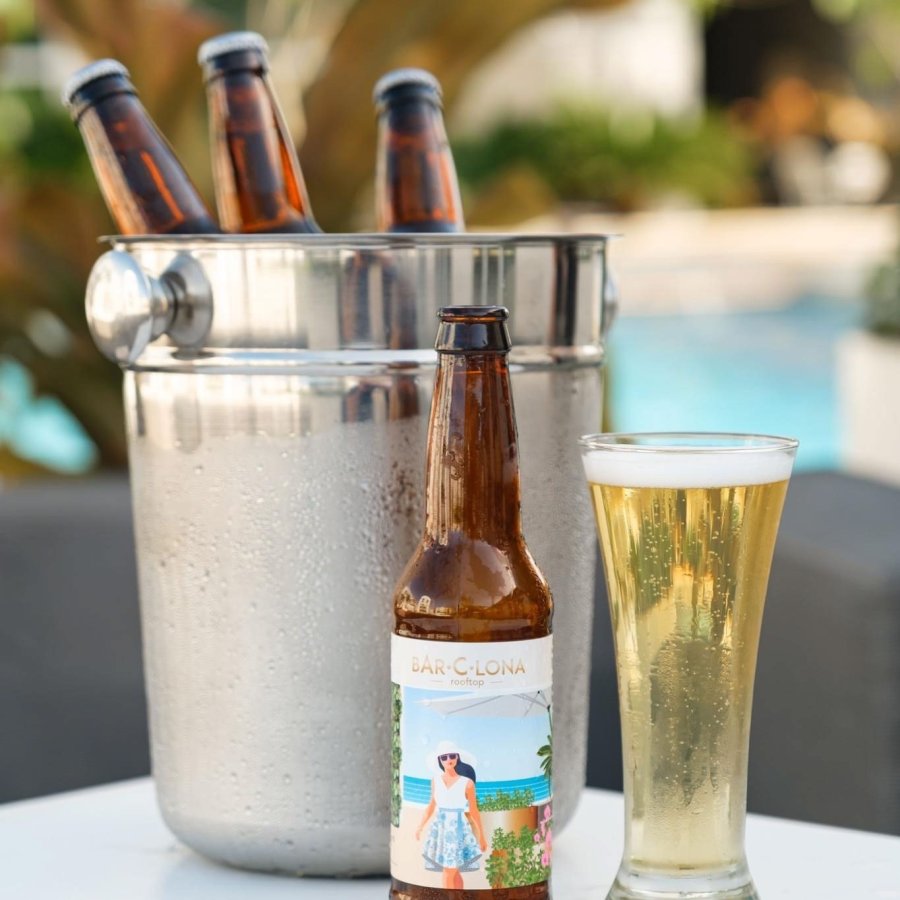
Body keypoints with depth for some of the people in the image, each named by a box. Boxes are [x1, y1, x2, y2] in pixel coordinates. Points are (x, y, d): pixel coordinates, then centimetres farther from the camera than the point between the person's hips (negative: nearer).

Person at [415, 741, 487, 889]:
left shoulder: (467, 783, -9)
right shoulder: (436, 780, 2)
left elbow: (474, 811, -3)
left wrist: (481, 837, 3)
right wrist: (420, 826, 11)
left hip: (457, 828, -4)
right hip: (440, 827, 4)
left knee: (449, 873, -6)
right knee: (453, 872, 8)